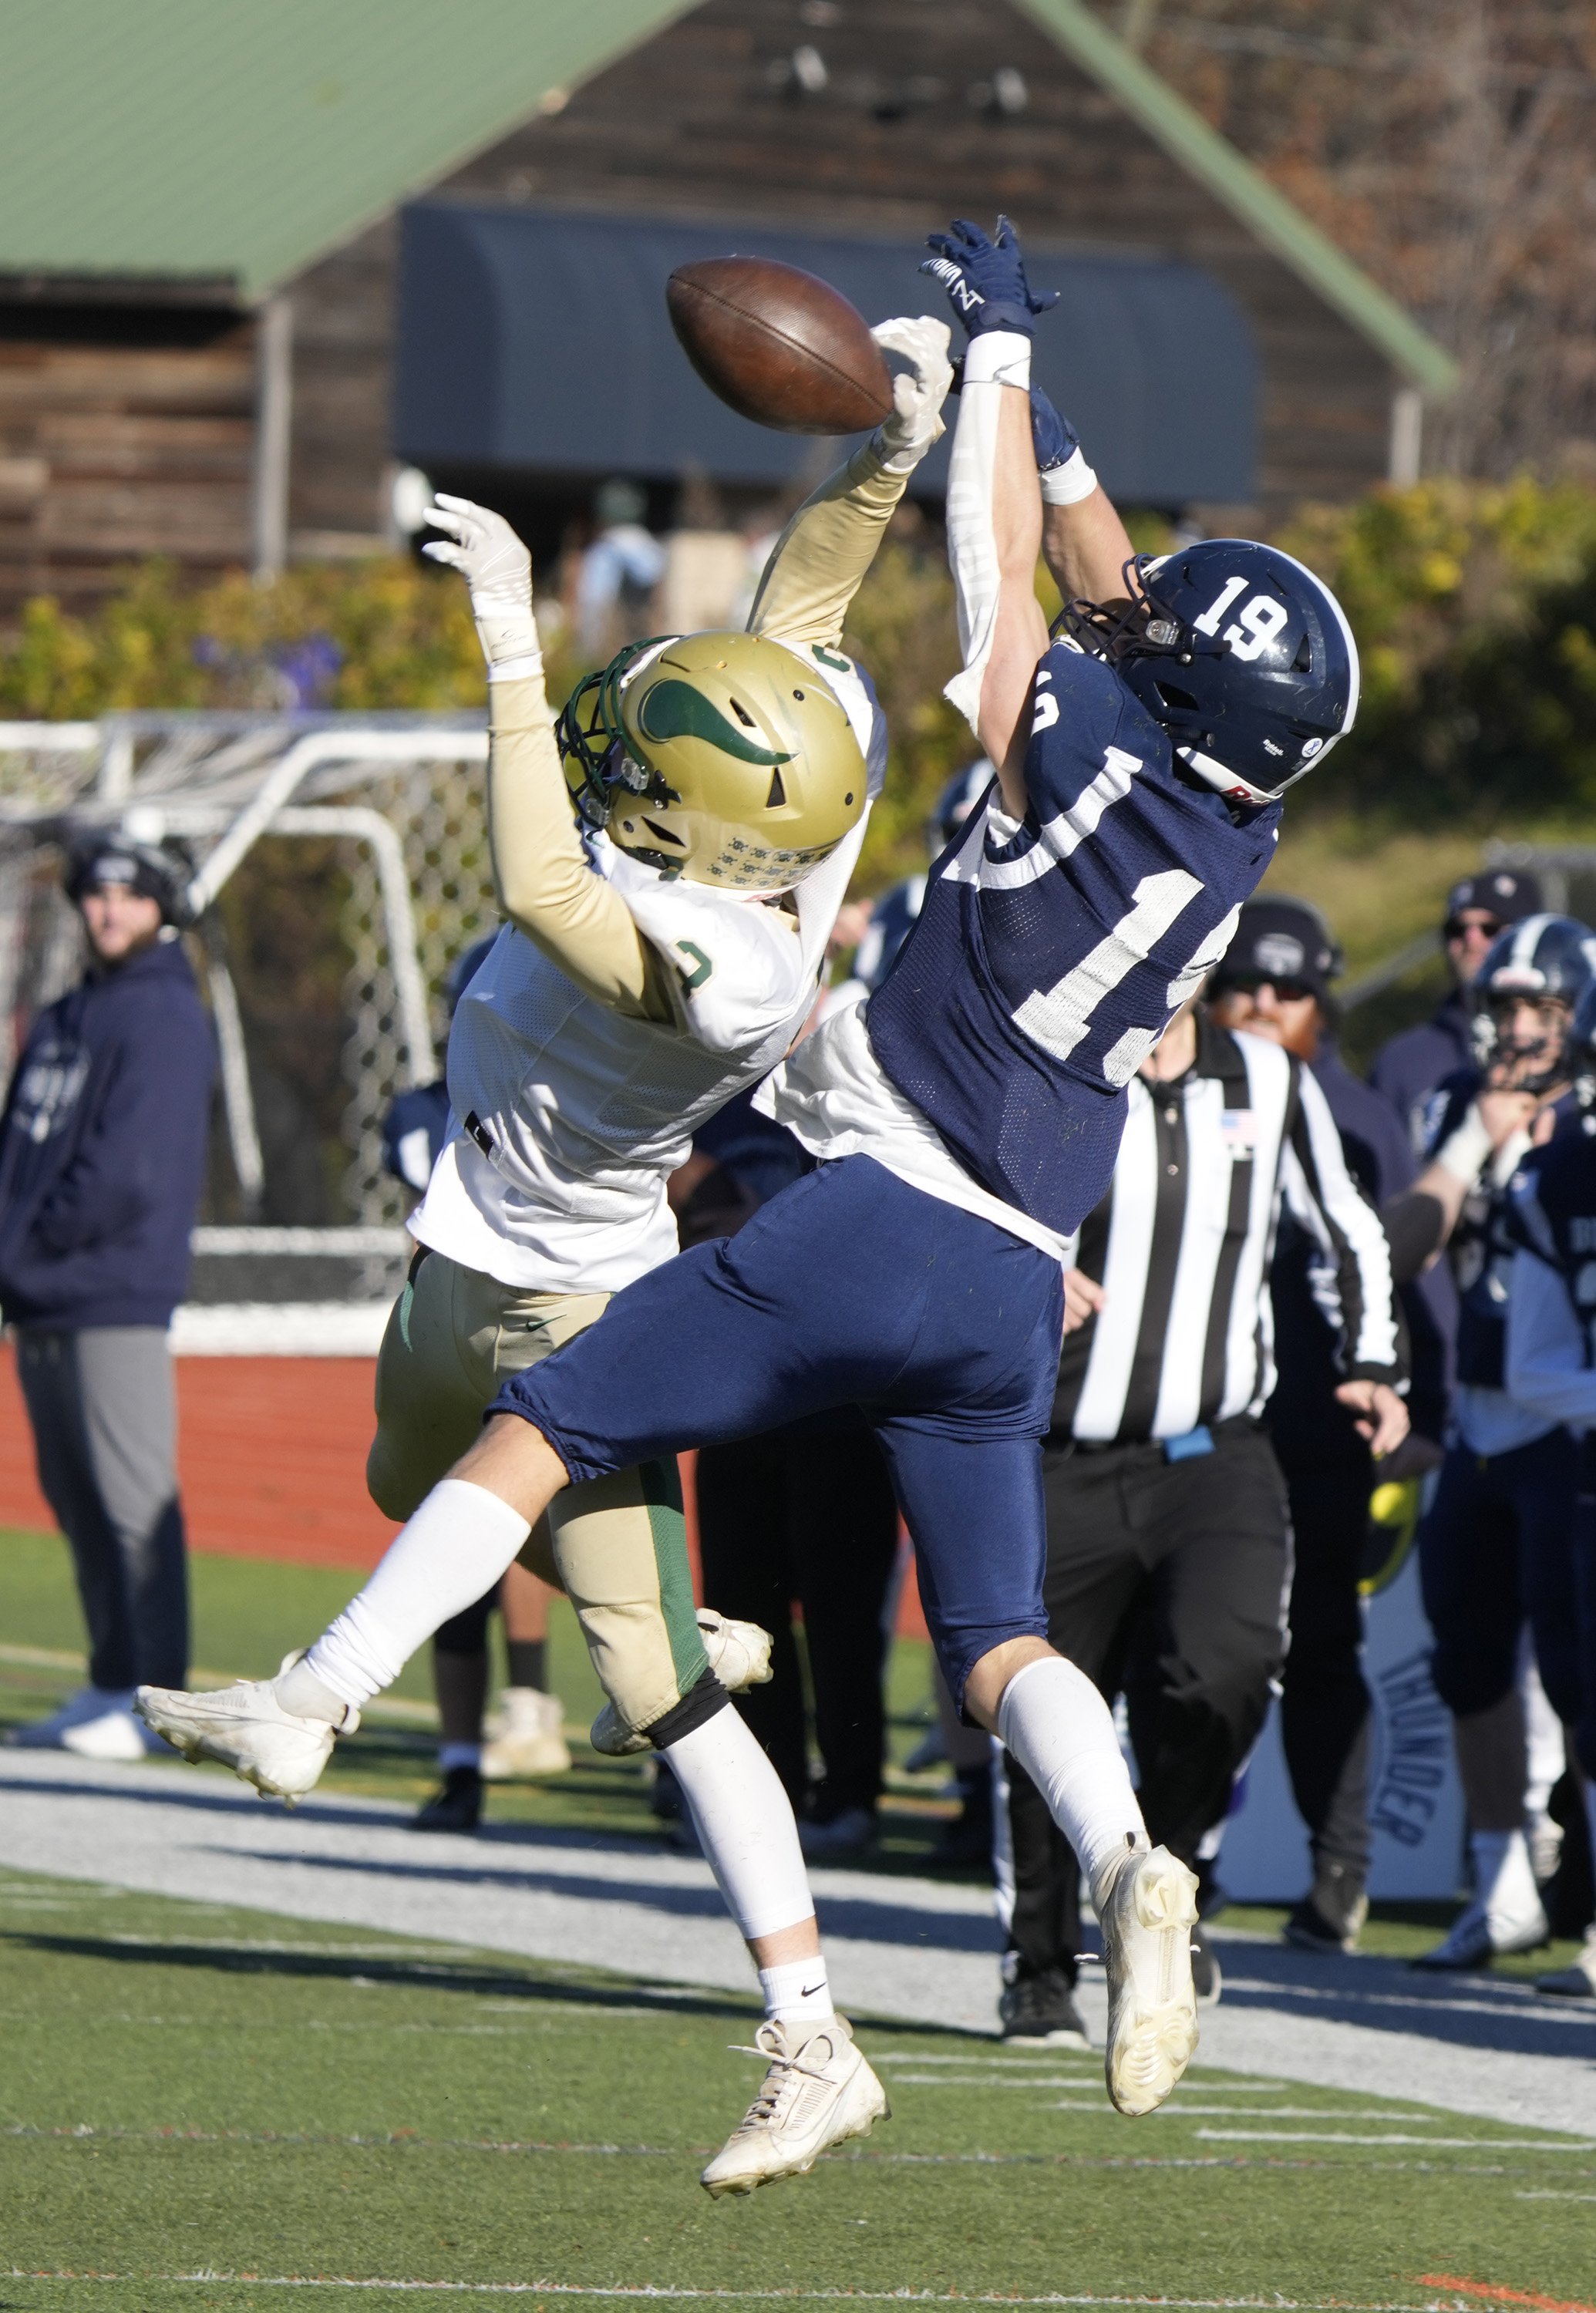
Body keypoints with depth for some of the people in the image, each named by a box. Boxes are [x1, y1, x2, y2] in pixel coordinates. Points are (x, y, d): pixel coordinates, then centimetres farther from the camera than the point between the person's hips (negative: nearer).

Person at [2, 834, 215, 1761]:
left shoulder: (166, 1018, -7)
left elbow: (128, 1172, -15)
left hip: (115, 1299, -9)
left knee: (134, 1500, -9)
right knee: (78, 1502, 11)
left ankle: (158, 1696, -9)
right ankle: (113, 1684, 16)